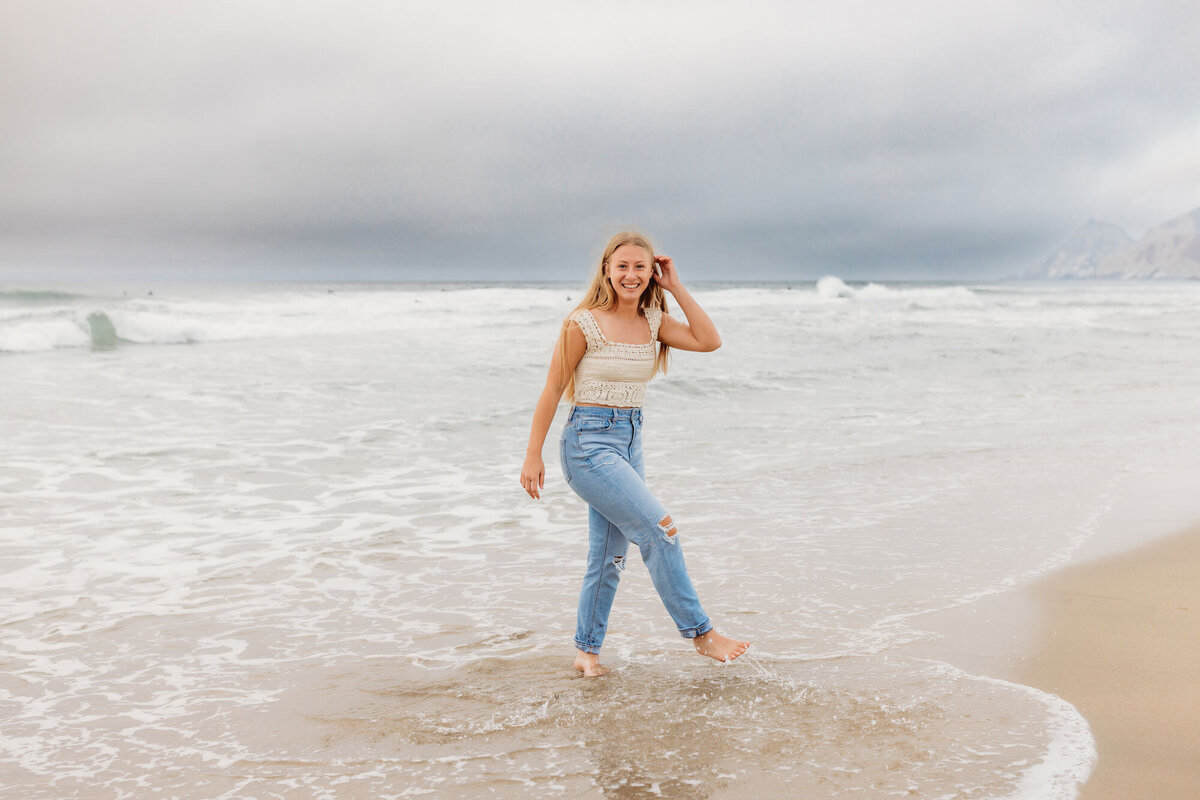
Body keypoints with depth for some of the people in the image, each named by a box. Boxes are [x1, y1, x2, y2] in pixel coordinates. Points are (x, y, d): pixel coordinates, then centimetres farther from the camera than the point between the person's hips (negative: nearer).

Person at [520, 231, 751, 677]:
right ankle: (700, 633, -5)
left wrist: (676, 288, -4)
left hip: (630, 442, 7)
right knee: (659, 528, -15)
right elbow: (553, 390, -7)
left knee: (609, 556, 12)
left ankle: (587, 652, 26)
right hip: (588, 442, -7)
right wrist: (533, 455, -7)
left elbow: (709, 341, -4)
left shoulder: (653, 321, 6)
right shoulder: (584, 324, -11)